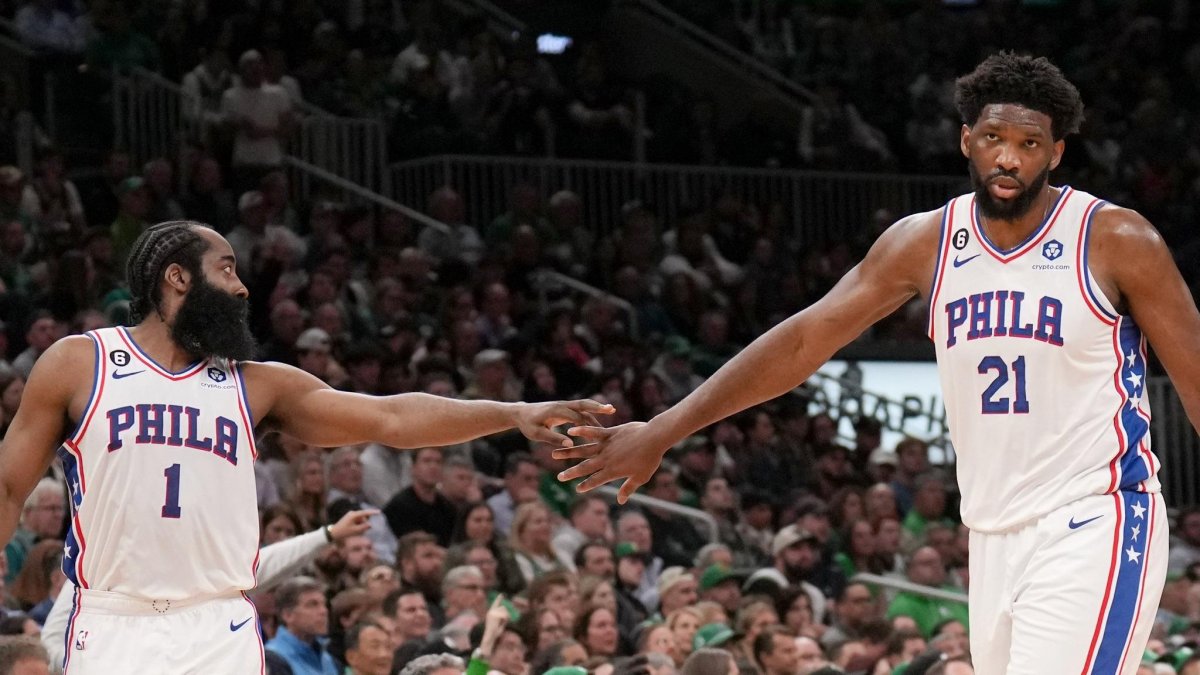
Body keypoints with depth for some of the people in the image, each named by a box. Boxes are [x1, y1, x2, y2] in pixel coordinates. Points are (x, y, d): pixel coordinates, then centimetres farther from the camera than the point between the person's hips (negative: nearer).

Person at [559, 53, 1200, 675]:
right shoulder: (926, 242, 4)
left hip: (1094, 527, -5)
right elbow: (803, 339, 5)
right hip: (993, 532, 5)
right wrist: (660, 432, 1)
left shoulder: (1117, 241, -8)